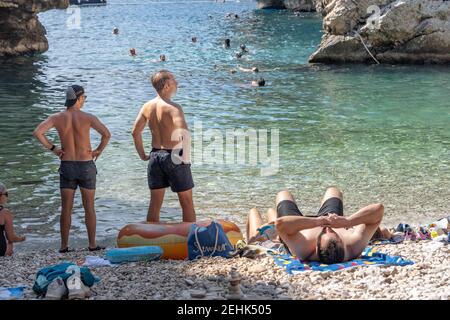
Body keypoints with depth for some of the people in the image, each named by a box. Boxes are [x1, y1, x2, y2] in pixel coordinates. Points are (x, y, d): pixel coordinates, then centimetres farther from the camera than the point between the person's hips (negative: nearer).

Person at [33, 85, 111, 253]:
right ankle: (92, 244, 13)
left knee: (66, 209, 8)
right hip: (86, 165, -2)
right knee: (89, 208, 8)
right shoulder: (88, 118, -9)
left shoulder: (57, 118, -3)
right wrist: (99, 151, -4)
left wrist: (52, 148, -1)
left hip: (66, 166, 2)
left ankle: (64, 246, 11)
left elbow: (37, 132, -12)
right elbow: (106, 134, -20)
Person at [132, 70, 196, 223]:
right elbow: (184, 133, -31)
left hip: (155, 156, 6)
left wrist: (142, 154, 17)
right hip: (174, 158, -6)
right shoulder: (173, 107, -17)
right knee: (187, 202, 7)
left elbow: (136, 132, 10)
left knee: (155, 203, 13)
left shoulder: (147, 106, 3)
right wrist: (186, 156, -20)